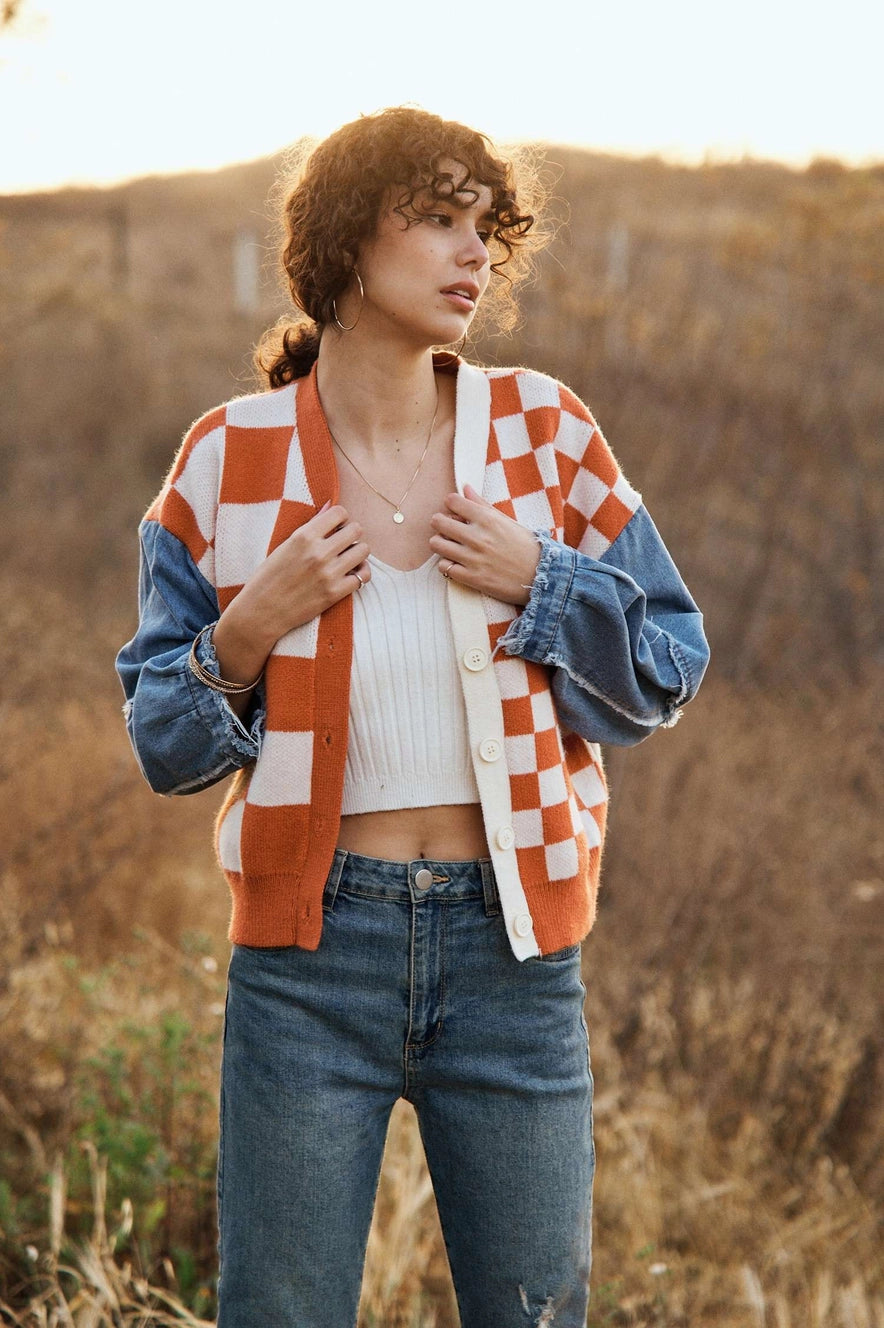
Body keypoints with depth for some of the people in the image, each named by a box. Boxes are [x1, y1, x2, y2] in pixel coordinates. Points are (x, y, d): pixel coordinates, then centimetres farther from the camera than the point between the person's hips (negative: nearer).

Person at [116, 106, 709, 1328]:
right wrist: (251, 629, -13)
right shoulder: (231, 459, -2)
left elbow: (669, 667, 5)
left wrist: (538, 583, -11)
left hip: (511, 950, 1)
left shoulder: (544, 431, 1)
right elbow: (165, 741, 5)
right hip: (311, 950, -1)